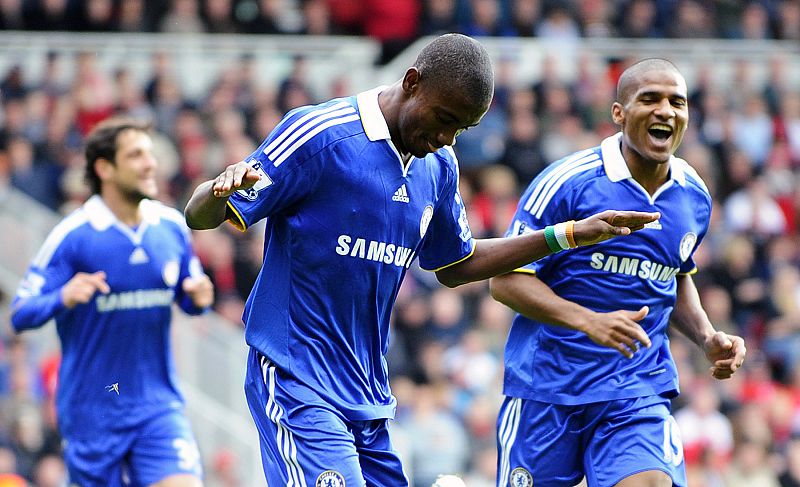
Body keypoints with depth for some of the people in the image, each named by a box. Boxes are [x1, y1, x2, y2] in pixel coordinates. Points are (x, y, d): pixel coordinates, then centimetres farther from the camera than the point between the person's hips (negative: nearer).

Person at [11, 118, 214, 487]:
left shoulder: (171, 227, 3)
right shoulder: (73, 235, -10)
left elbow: (188, 299, 17)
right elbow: (20, 315, -11)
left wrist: (198, 299, -8)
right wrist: (63, 298, -31)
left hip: (158, 405, 3)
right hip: (91, 411, -3)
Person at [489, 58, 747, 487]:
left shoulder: (695, 198, 7)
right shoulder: (566, 182, -11)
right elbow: (506, 279, -11)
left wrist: (707, 339, 8)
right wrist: (590, 322, -24)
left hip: (639, 392, 3)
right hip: (547, 383, -3)